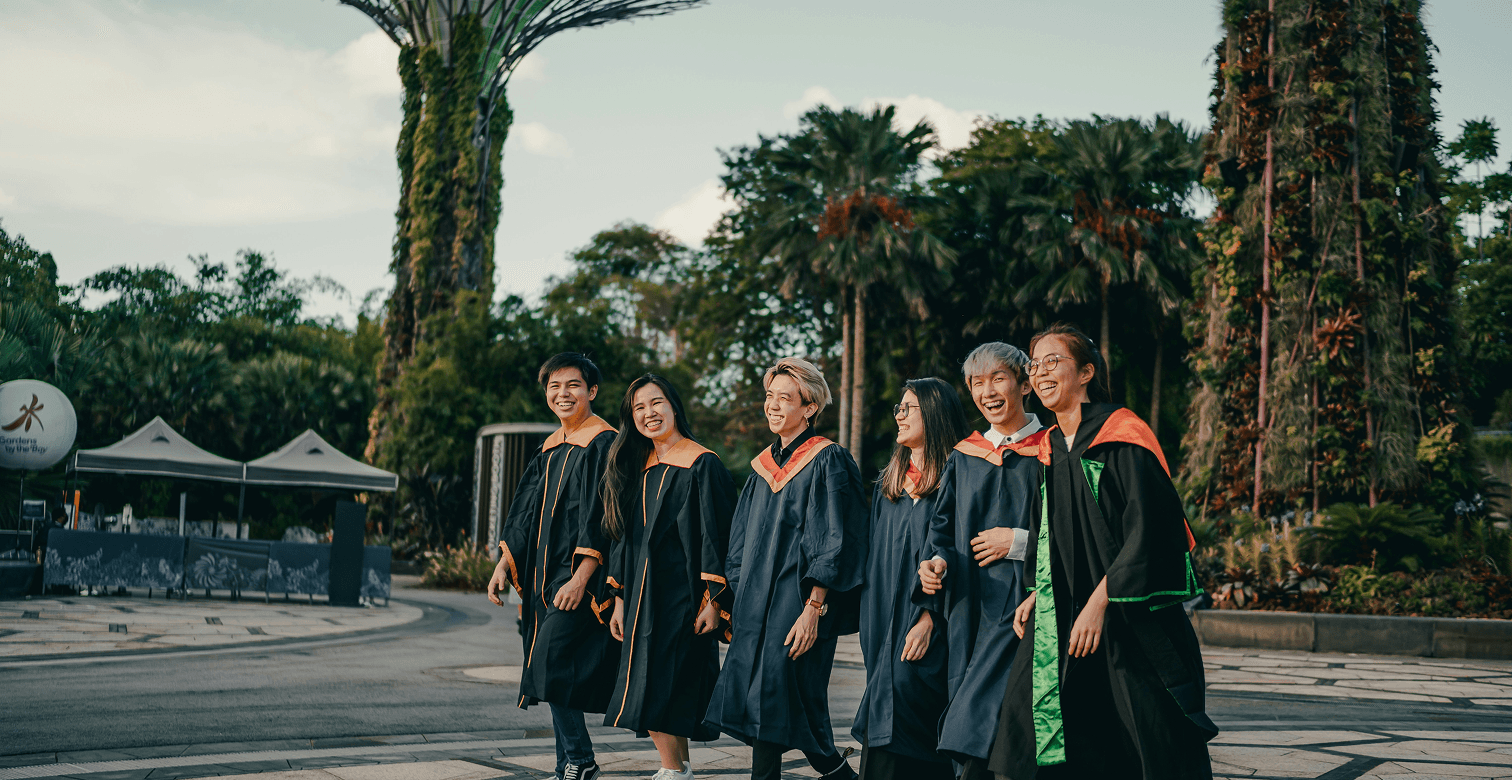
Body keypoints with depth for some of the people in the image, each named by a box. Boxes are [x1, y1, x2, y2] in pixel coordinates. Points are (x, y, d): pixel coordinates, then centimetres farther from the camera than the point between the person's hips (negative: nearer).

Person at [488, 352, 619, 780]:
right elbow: (524, 514, 20)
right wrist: (504, 564, 13)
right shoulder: (550, 449, 15)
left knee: (550, 661, -15)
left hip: (579, 576, -8)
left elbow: (603, 520, -16)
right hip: (544, 577, 8)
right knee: (554, 674, 9)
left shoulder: (604, 444, -9)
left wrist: (581, 577, -23)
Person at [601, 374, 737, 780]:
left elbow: (716, 534, -10)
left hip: (683, 595, -7)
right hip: (642, 595, 7)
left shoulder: (702, 465, -6)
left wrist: (713, 599, -16)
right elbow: (623, 537, 16)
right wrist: (620, 600, 12)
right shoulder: (636, 468, 13)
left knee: (665, 691, -6)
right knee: (648, 691, 8)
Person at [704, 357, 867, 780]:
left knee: (781, 700, -7)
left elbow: (832, 543, -13)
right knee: (757, 700, 5)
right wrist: (739, 602, 13)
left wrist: (813, 608, -19)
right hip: (756, 604, 7)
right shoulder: (765, 464, 14)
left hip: (797, 603, -7)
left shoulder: (828, 461, -7)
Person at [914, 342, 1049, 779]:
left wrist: (1019, 542, -12)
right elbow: (943, 529, 15)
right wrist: (937, 562, -5)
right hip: (970, 607, 5)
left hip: (1021, 605, -5)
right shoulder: (963, 457, 14)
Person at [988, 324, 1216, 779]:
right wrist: (1040, 594, 8)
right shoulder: (1051, 449, 14)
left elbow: (1146, 529, -15)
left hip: (1130, 623, -6)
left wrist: (1099, 602, -20)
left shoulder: (1122, 435, -8)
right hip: (1064, 622, 7)